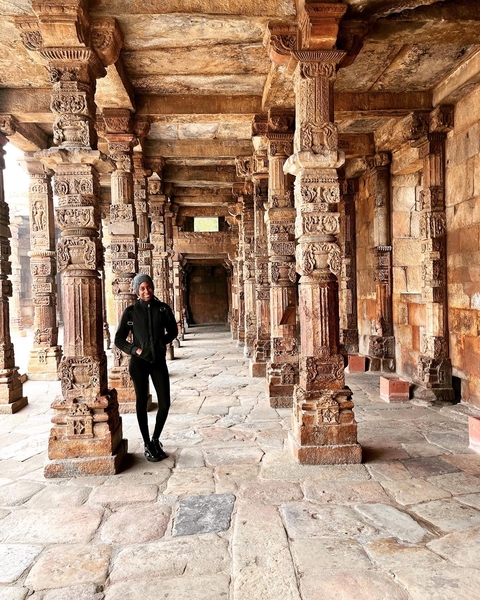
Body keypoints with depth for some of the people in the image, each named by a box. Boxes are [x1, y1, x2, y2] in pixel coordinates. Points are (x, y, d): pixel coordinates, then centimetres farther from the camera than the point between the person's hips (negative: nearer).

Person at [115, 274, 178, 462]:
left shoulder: (163, 308, -1)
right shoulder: (131, 311, -5)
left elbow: (173, 331, 13)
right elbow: (119, 339, 1)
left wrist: (161, 342, -1)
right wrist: (134, 349, -12)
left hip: (159, 361, 2)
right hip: (139, 362, -2)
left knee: (165, 404, 2)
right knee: (142, 403, 7)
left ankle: (156, 440, 26)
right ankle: (147, 445, 23)